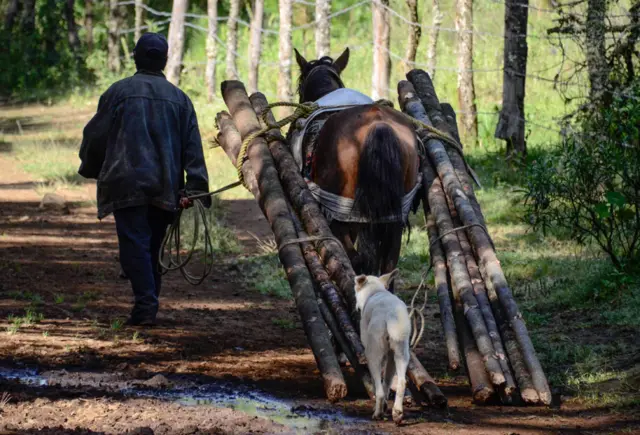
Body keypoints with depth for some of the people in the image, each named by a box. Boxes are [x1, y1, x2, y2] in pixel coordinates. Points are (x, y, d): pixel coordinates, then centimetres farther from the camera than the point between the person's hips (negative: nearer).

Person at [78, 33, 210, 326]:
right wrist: (194, 188, 1)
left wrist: (91, 169, 24)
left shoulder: (118, 92, 1)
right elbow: (193, 148, 5)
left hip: (126, 184, -4)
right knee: (153, 246, 13)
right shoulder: (178, 98, 12)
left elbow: (95, 136, 7)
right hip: (165, 187, 4)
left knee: (134, 244, -8)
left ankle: (145, 306, -21)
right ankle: (149, 308, 17)